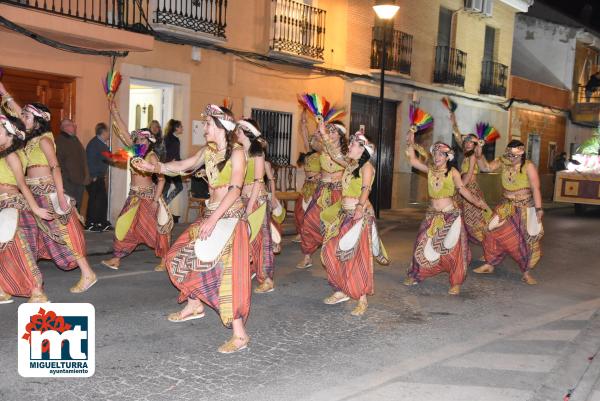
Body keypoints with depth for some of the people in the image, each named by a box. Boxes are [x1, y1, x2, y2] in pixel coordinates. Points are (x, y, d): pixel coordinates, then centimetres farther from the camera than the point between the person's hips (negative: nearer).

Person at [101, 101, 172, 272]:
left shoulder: (152, 156, -13)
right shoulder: (135, 151, 5)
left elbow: (161, 179, -16)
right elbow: (124, 132, 7)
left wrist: (155, 200, -20)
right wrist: (114, 112, 4)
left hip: (148, 196, -7)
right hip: (134, 196, 7)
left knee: (154, 227, -2)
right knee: (125, 225, 6)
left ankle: (164, 259, 9)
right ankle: (116, 259, 12)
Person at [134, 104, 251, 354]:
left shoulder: (236, 152, -13)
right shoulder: (208, 151, 9)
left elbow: (235, 189, -21)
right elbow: (183, 167, 22)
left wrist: (213, 219, -26)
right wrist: (153, 167, 14)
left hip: (230, 216, -8)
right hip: (210, 214, 8)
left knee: (226, 269, -15)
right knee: (182, 255, 14)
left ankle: (239, 334, -12)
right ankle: (195, 306, 34)